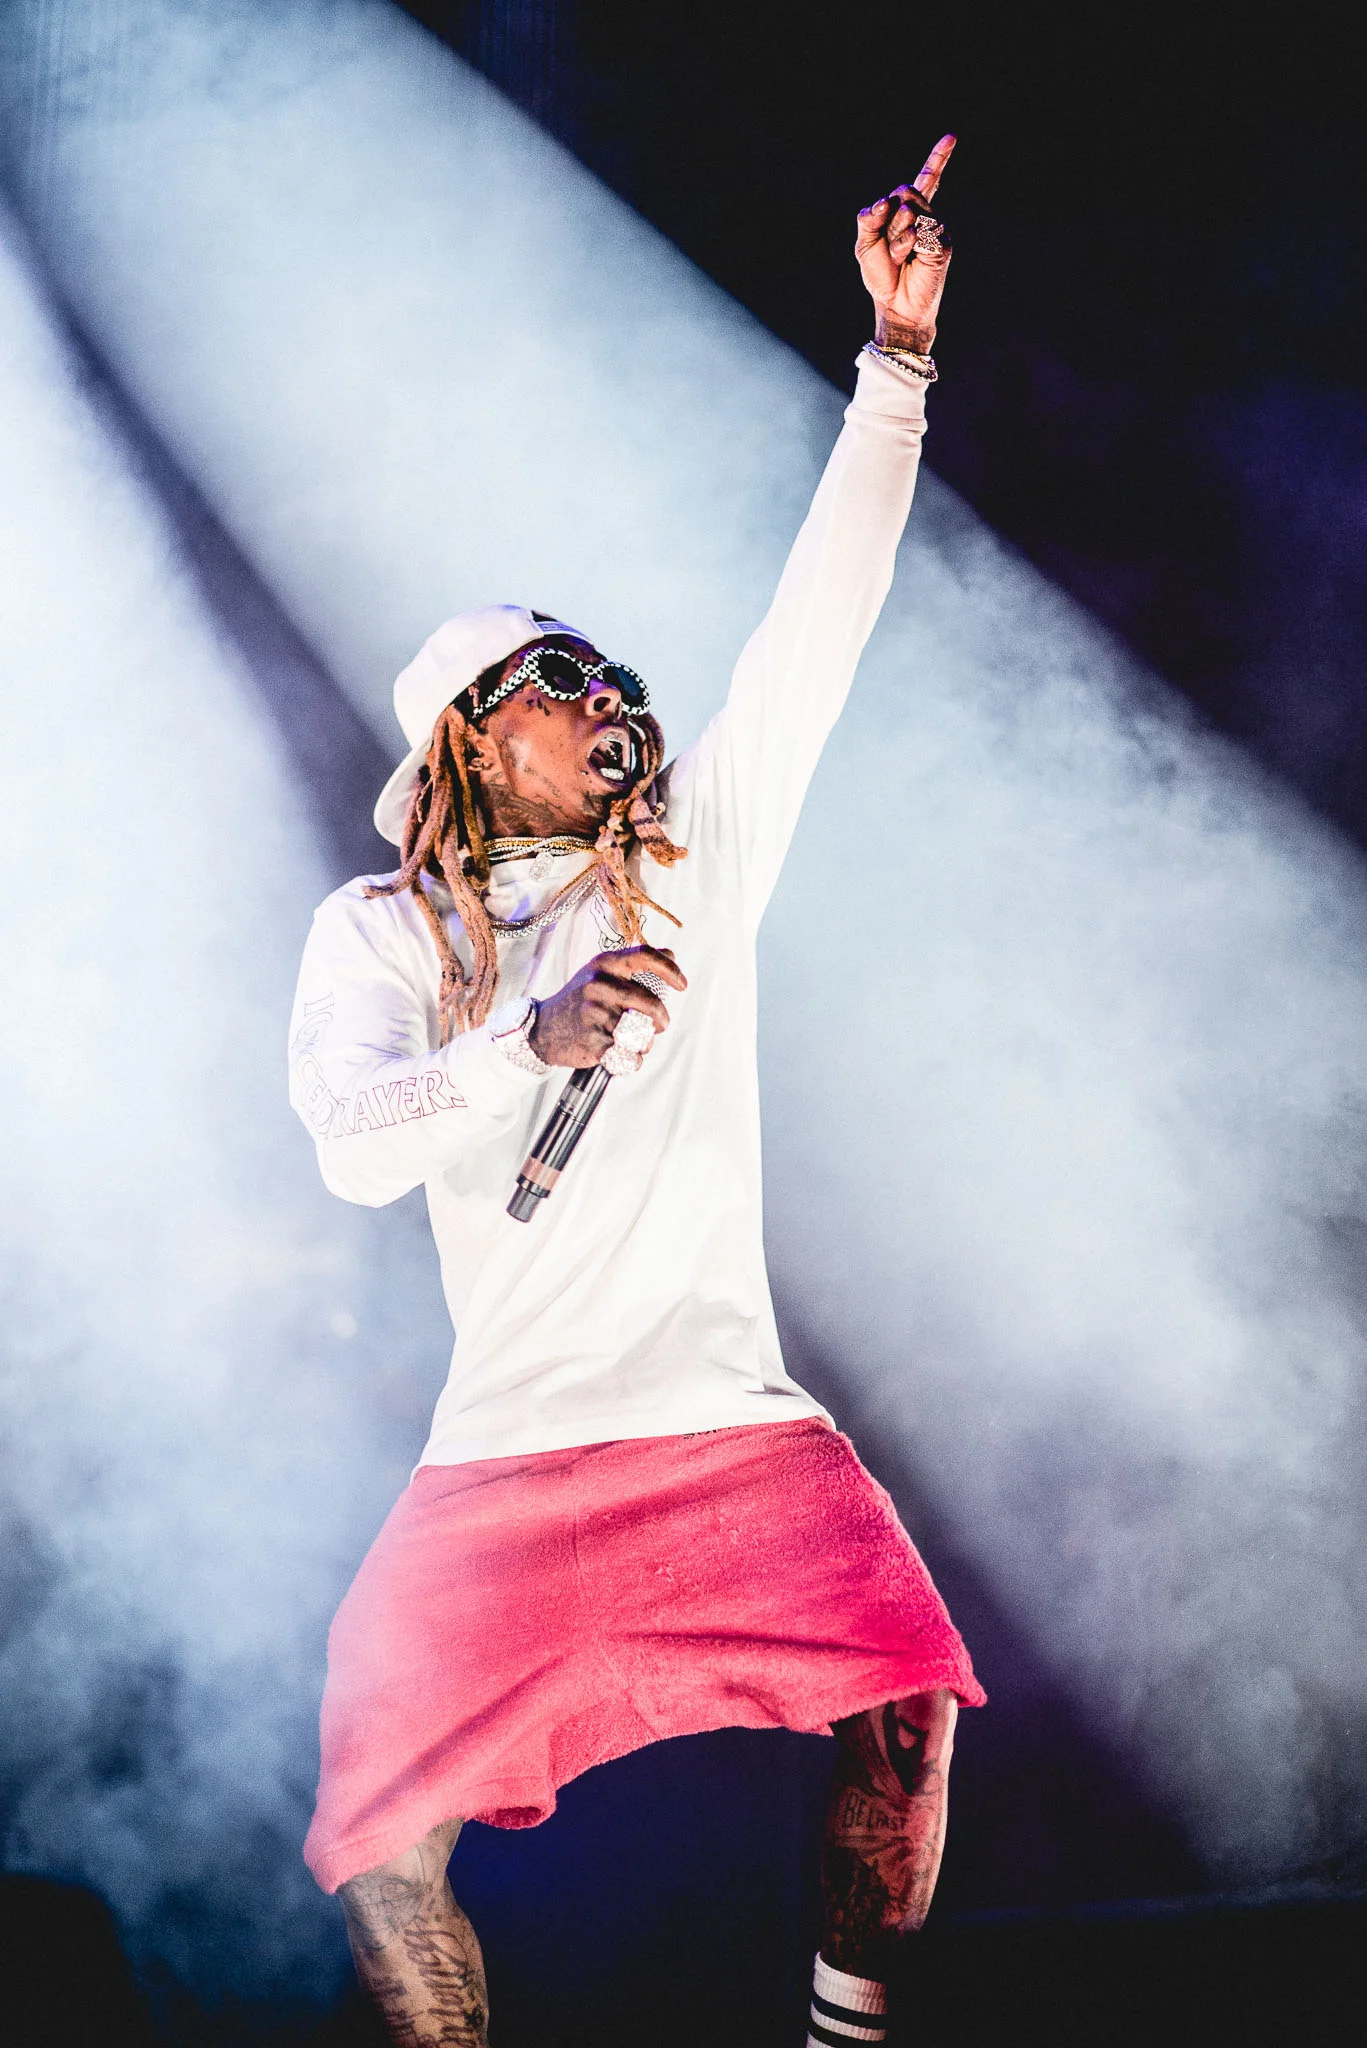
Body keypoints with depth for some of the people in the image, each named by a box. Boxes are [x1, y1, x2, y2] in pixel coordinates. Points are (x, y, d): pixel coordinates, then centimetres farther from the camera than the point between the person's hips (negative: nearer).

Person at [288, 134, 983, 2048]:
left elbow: (824, 615, 2)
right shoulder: (379, 932, 4)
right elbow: (352, 1142, -13)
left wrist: (898, 353, -4)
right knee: (380, 1827, -9)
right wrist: (534, 1042, -30)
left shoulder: (702, 846, 9)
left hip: (735, 1422, 1)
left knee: (910, 1709, -19)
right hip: (505, 1455, -1)